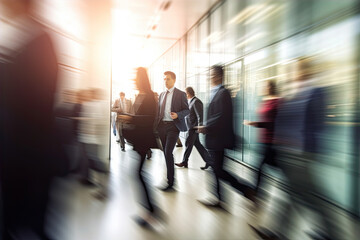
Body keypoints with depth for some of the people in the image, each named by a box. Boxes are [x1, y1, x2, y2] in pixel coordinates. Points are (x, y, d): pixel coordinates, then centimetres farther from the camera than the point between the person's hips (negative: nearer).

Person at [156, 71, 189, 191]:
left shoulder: (180, 94, 0)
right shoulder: (162, 94, 17)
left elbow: (186, 110, -1)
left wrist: (177, 115, -20)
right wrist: (157, 124, 11)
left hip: (173, 126, -6)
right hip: (162, 126, 6)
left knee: (168, 152, -15)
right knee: (165, 153, 11)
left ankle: (170, 183, -7)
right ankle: (169, 177, 27)